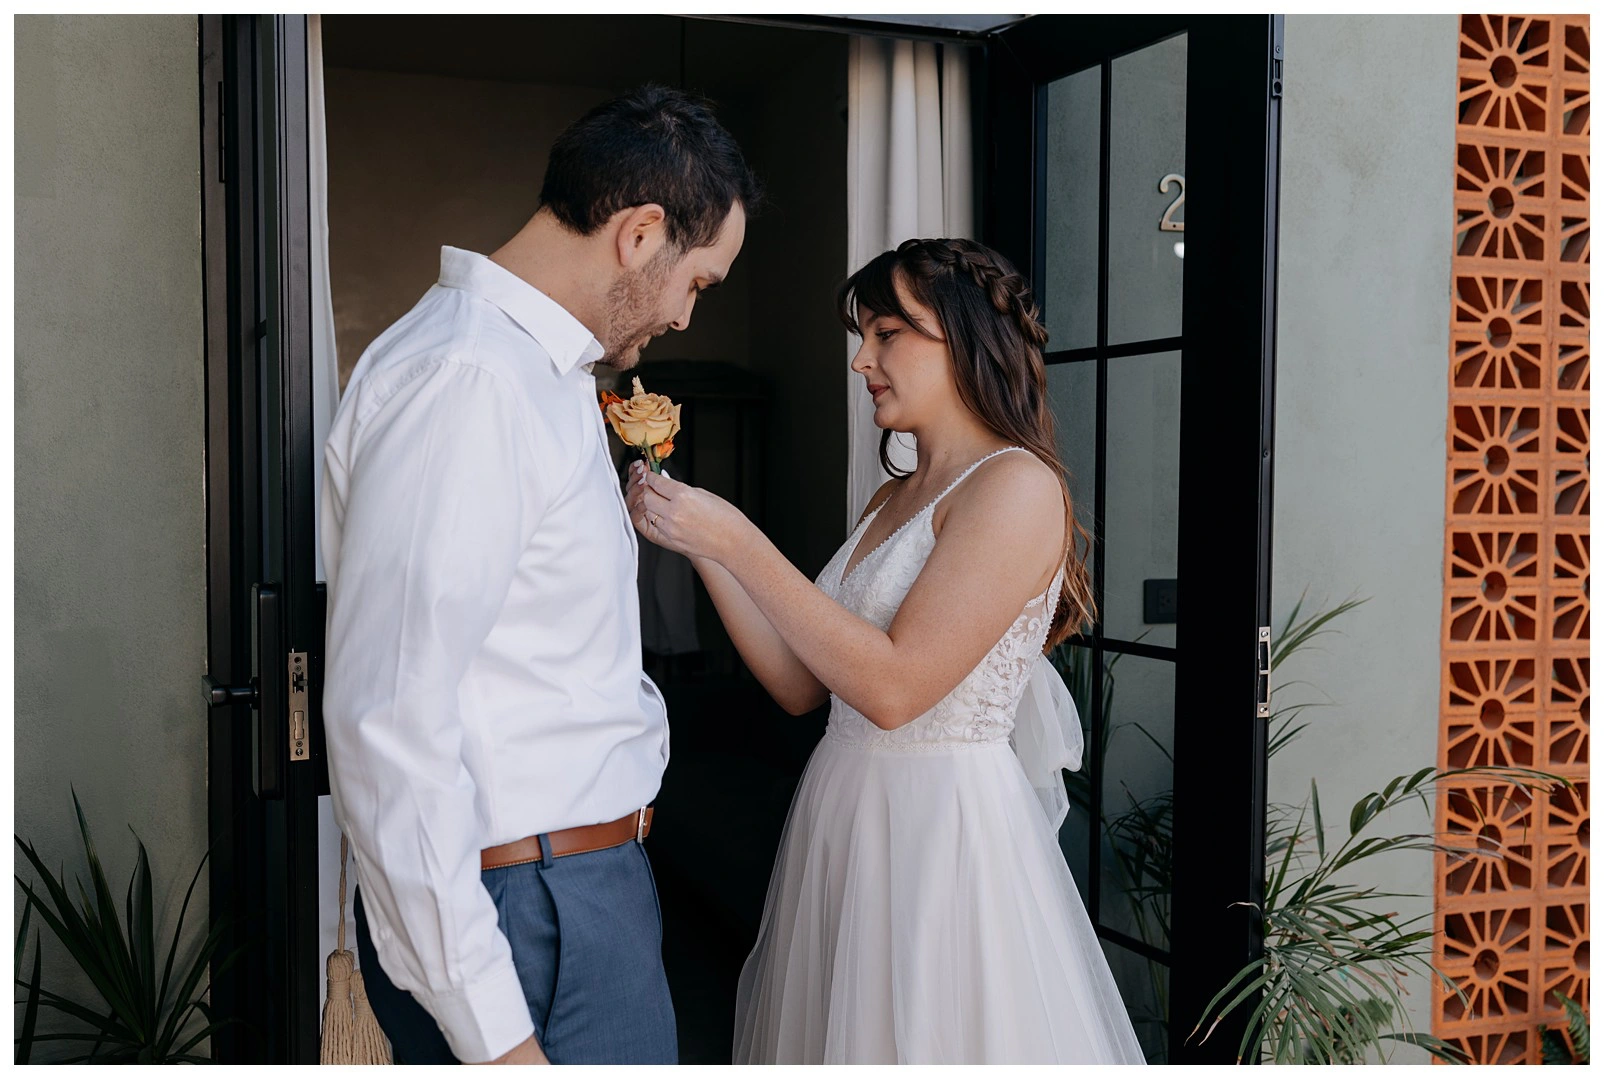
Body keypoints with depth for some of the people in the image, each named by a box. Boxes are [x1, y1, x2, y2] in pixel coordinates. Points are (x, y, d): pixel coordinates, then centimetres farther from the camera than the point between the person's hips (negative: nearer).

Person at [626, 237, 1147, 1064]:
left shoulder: (1016, 484, -13)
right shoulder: (892, 500, 12)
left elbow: (894, 686, -21)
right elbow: (799, 684, 8)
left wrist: (737, 541, -18)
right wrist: (698, 545, 0)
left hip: (946, 819, -8)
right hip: (844, 812, 8)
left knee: (933, 1038, 5)